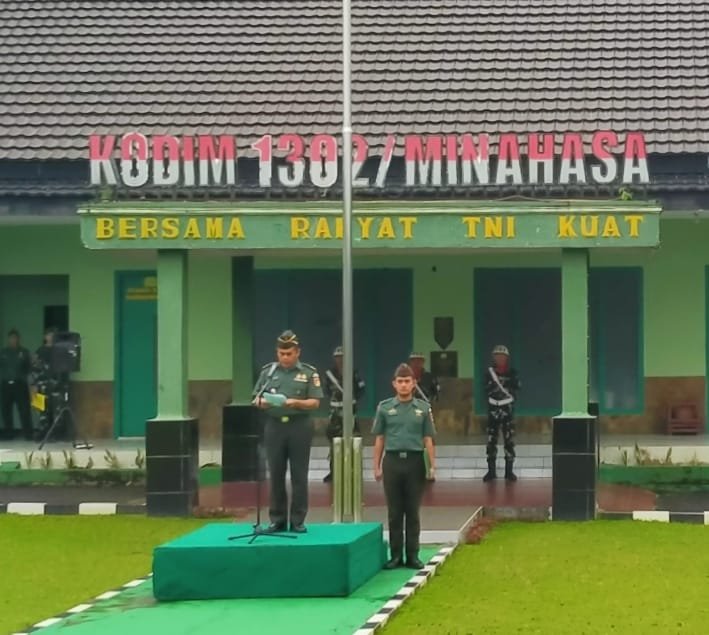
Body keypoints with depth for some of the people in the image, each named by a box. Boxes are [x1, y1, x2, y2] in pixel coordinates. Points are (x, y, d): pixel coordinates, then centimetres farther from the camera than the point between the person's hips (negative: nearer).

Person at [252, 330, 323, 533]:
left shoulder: (309, 373, 3)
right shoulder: (268, 371, 10)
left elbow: (315, 402, -2)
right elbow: (256, 398, 10)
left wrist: (295, 403, -19)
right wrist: (261, 402, -13)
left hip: (300, 426, -2)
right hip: (274, 426, 2)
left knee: (299, 476, 2)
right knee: (276, 475, 4)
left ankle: (298, 520, 8)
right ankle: (277, 520, 11)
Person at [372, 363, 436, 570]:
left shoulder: (423, 408, 5)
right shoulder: (385, 407, 4)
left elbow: (428, 439, 5)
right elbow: (379, 439, 7)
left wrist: (432, 466, -1)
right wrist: (377, 466, 3)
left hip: (414, 461, 0)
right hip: (392, 461, 0)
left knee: (413, 512, 4)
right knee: (394, 512, 4)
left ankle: (413, 555, 10)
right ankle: (396, 555, 10)